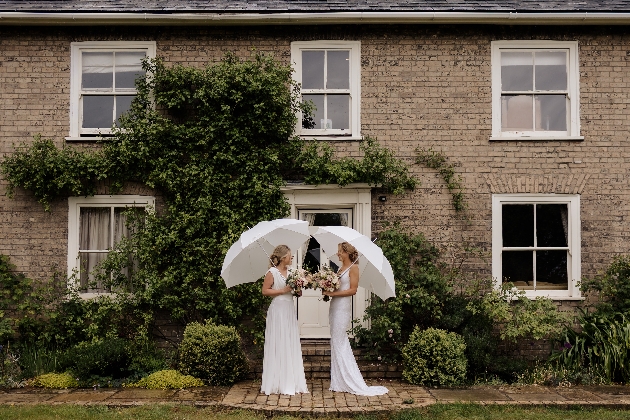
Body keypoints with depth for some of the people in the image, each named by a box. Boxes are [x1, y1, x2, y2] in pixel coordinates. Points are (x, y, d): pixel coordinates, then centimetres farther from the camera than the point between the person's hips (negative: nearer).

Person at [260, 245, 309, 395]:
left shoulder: (290, 272, 12)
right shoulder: (272, 272, -8)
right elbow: (265, 291, -11)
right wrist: (282, 290, -15)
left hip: (289, 311, 7)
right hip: (278, 310, -7)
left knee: (291, 346, 8)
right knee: (278, 346, -3)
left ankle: (291, 382, 15)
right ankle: (276, 382, 4)